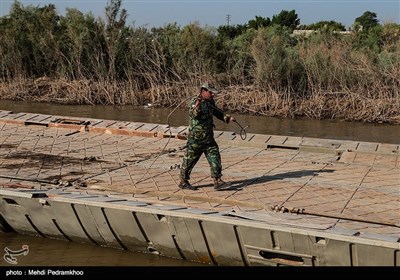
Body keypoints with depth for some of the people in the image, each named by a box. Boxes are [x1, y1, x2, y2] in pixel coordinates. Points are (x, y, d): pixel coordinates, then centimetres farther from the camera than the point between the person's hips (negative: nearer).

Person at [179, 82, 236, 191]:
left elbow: (218, 113, 25)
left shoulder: (210, 102, 10)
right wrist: (198, 103, -48)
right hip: (196, 139, -7)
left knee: (215, 158, 0)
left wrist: (228, 118, 11)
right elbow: (194, 114, -32)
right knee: (189, 160, 5)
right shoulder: (194, 101, -14)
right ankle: (183, 182, 18)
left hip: (209, 138, 7)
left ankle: (217, 181, 2)